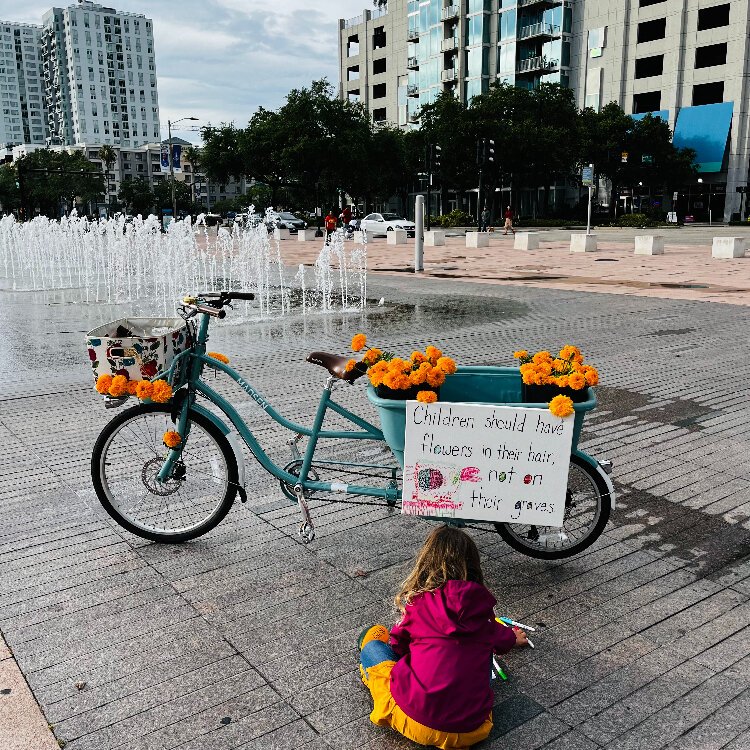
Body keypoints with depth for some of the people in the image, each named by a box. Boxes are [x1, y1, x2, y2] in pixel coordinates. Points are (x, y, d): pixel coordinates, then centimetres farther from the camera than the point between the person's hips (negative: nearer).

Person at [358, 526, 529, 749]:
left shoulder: (418, 601, -2)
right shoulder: (482, 603, 4)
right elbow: (498, 638, 26)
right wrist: (513, 638, 51)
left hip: (415, 720, -1)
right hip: (471, 731, 1)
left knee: (373, 636, 17)